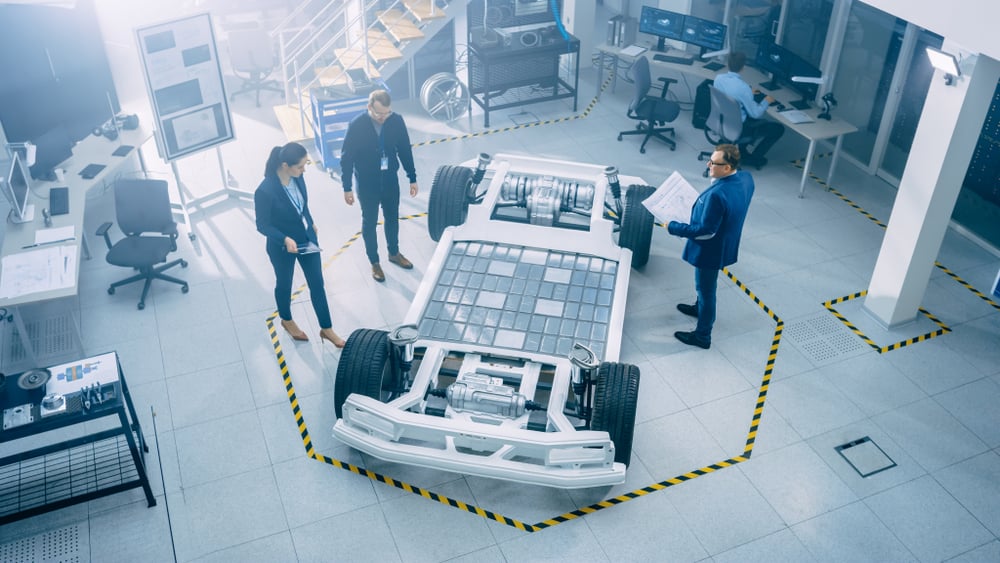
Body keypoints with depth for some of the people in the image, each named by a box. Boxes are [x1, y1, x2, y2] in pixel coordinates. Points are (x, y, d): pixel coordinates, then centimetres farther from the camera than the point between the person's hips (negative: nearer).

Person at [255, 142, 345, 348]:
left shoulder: (297, 177, -13)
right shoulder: (265, 191, -31)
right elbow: (262, 225, -20)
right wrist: (285, 239, -32)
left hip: (307, 240, 5)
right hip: (282, 247, -5)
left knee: (317, 285, 13)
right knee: (284, 285, 21)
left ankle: (326, 329, 29)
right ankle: (287, 320, 49)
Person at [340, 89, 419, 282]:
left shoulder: (396, 121, -14)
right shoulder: (357, 126, -22)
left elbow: (405, 150, -1)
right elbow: (346, 158, -13)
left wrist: (412, 178, 3)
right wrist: (347, 188, -10)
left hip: (390, 180, 3)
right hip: (367, 183, -3)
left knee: (392, 218, 20)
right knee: (369, 223, 13)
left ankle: (394, 253, 44)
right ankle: (374, 262, 30)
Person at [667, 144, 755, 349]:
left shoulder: (717, 194, -38)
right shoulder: (745, 179, -11)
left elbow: (706, 230, -29)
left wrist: (674, 227, -20)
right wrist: (701, 205, 10)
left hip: (711, 250, -8)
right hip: (727, 244, 8)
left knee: (706, 289, 11)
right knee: (705, 285, 32)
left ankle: (702, 336, 30)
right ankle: (700, 308, 58)